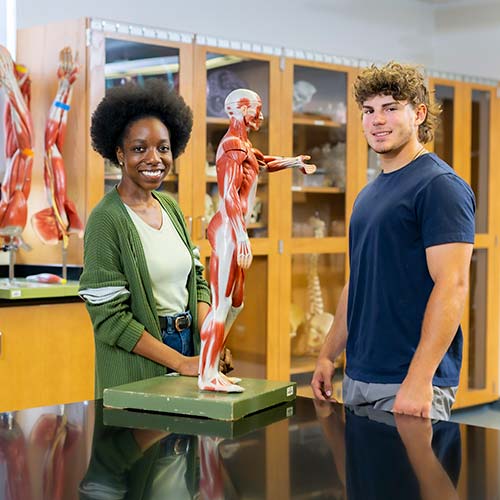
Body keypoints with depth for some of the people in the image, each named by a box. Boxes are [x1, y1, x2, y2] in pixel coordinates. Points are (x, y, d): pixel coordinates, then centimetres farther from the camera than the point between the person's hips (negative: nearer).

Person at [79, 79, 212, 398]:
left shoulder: (171, 207, 7)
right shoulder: (107, 220, -15)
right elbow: (109, 318, -17)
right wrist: (179, 362, -17)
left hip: (189, 344, 7)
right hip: (136, 365, -7)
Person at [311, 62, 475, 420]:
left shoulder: (440, 185, -11)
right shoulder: (369, 195, 15)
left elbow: (452, 285, -19)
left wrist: (419, 380, -25)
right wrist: (328, 355, 15)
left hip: (410, 383, -8)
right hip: (356, 378, 8)